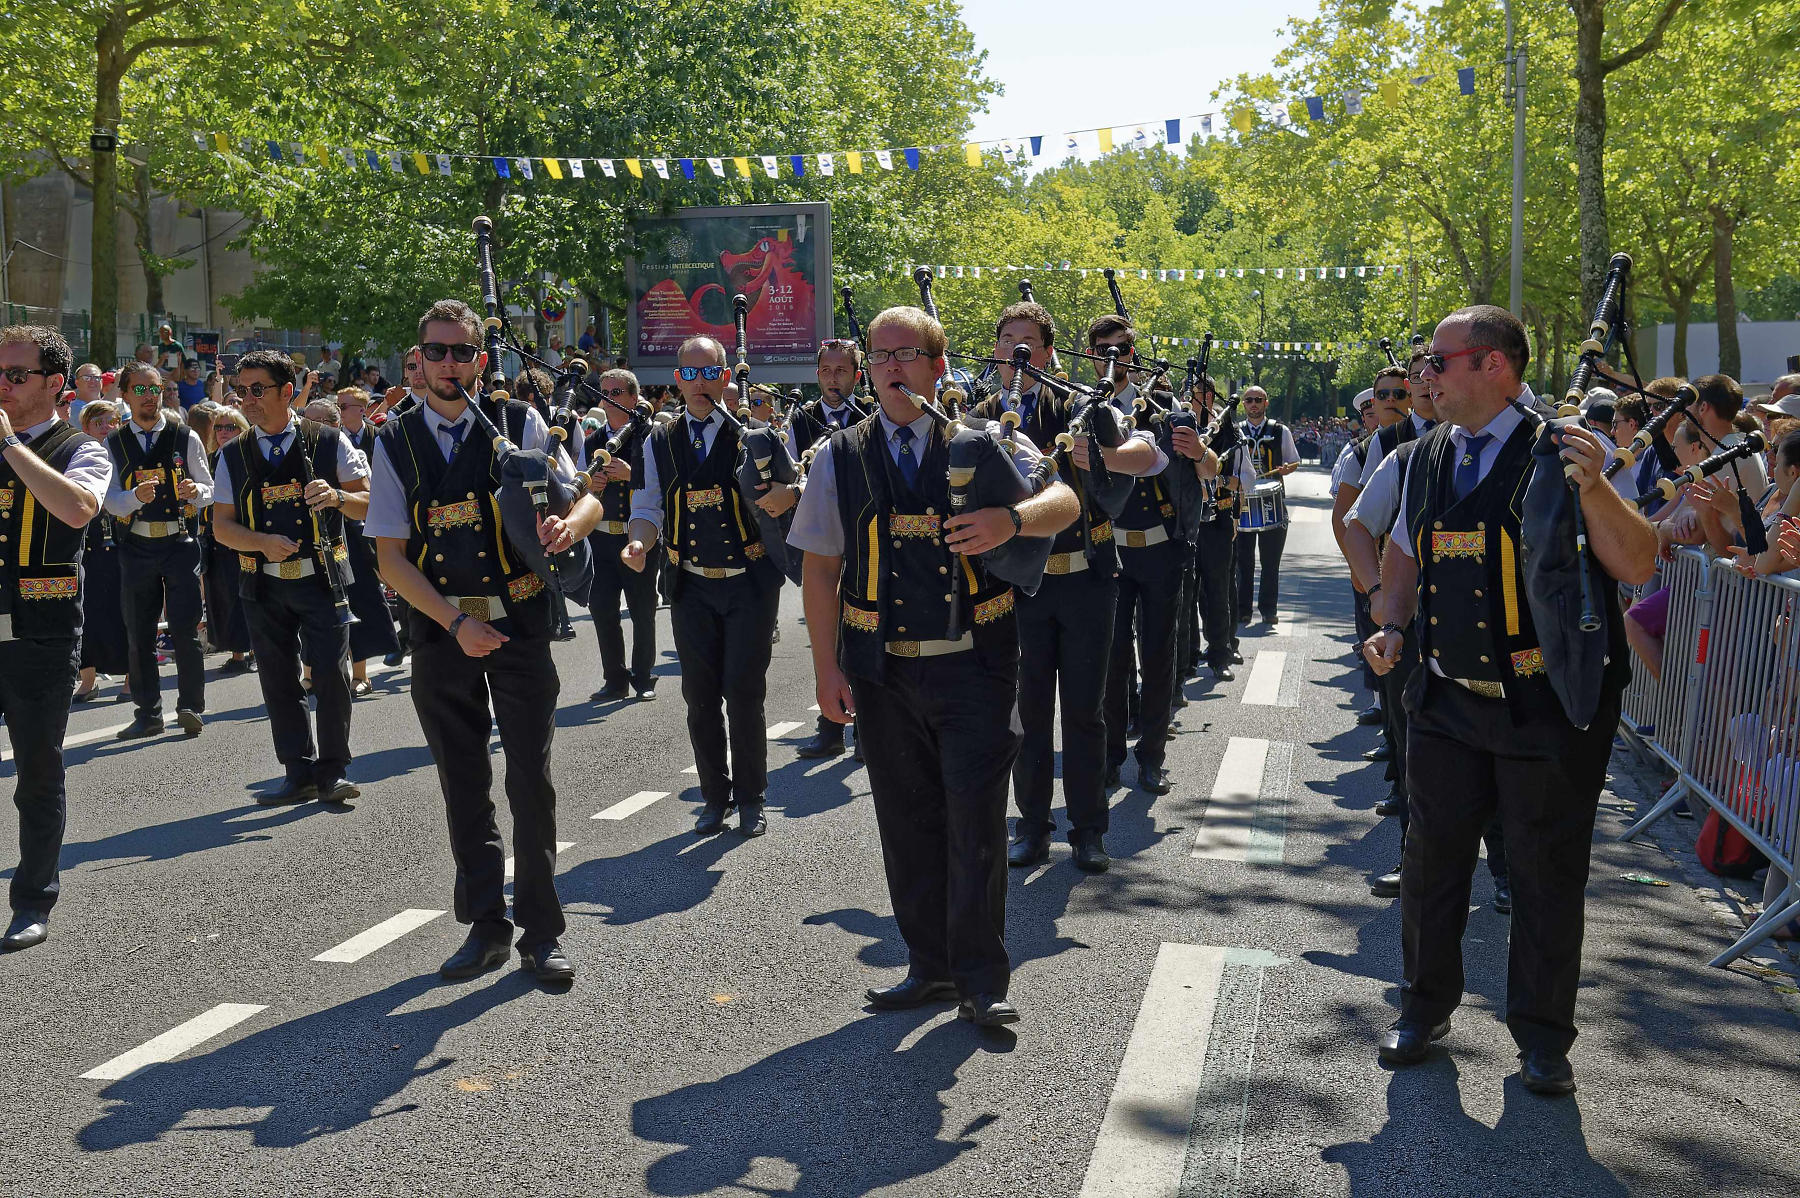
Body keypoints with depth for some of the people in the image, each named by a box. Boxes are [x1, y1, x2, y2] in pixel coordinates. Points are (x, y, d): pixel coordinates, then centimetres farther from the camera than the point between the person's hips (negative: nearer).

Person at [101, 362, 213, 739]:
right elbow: (112, 501, -1)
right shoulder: (114, 443, 6)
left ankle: (190, 707, 4)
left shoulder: (186, 438, 2)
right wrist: (137, 496, -22)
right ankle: (148, 713, 17)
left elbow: (209, 490, 6)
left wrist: (196, 491, -17)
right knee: (139, 635, 8)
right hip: (136, 548, 2)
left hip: (181, 543, -2)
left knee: (185, 630, -8)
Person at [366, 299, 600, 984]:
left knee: (531, 780, 0)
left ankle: (540, 932, 13)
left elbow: (588, 498, -1)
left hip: (519, 621, -2)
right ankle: (486, 925, 25)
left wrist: (569, 522, -27)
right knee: (463, 787, 11)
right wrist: (455, 622, -13)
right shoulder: (395, 444, 3)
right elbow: (390, 556, 0)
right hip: (440, 627, 2)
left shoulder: (518, 425, 0)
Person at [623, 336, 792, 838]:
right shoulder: (660, 442, 8)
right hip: (691, 588, 3)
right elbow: (648, 508, 8)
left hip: (749, 584, -3)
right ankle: (715, 797, 23)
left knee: (744, 693, -3)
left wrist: (786, 495, -24)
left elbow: (798, 485, 0)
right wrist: (639, 542, -14)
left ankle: (750, 799, 15)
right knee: (700, 697, 7)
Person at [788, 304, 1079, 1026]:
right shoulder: (841, 458, 7)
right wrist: (826, 666, 2)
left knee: (975, 820, -3)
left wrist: (1011, 519, -31)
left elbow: (1064, 502, -8)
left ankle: (981, 980, 12)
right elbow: (820, 566, 7)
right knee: (907, 822, 11)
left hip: (974, 665, -2)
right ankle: (930, 967, 26)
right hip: (883, 672, 3)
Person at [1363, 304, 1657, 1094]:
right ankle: (1425, 1007, 31)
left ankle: (1542, 1036, 24)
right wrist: (1393, 627, 5)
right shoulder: (1430, 456, 7)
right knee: (1433, 857, 13)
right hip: (1447, 697, 5)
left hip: (1547, 704, -5)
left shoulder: (1559, 450, -12)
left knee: (1546, 873, 7)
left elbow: (1639, 567, -17)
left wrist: (1594, 489, -33)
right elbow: (1405, 552, 21)